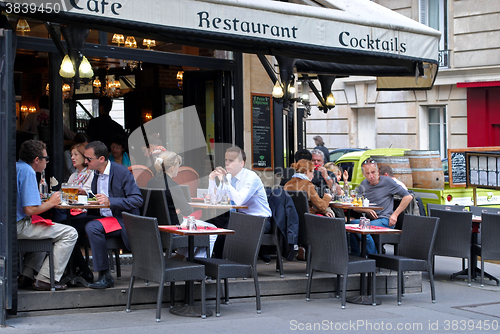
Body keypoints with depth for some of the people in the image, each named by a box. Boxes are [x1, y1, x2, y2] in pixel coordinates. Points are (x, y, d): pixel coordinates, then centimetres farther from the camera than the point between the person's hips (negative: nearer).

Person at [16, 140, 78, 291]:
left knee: (47, 230, 36)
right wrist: (51, 202, -6)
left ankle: (27, 274, 23)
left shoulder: (14, 167, 15)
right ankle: (45, 280, -9)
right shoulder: (28, 171, -15)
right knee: (70, 233, -9)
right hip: (18, 226, -10)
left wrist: (46, 202, 19)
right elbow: (30, 210, -22)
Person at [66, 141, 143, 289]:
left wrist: (110, 201, -28)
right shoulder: (96, 173, 11)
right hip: (102, 217, 8)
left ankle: (105, 276, -25)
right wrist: (85, 195, 1)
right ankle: (84, 272, 3)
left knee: (92, 227, -33)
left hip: (122, 220, -8)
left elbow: (137, 200, -19)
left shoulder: (122, 173, -13)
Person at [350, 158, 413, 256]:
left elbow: (408, 197, -2)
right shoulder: (363, 185, 13)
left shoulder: (387, 181, -2)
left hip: (385, 220, -5)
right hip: (369, 219, 6)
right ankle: (356, 256, -11)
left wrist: (395, 214, -7)